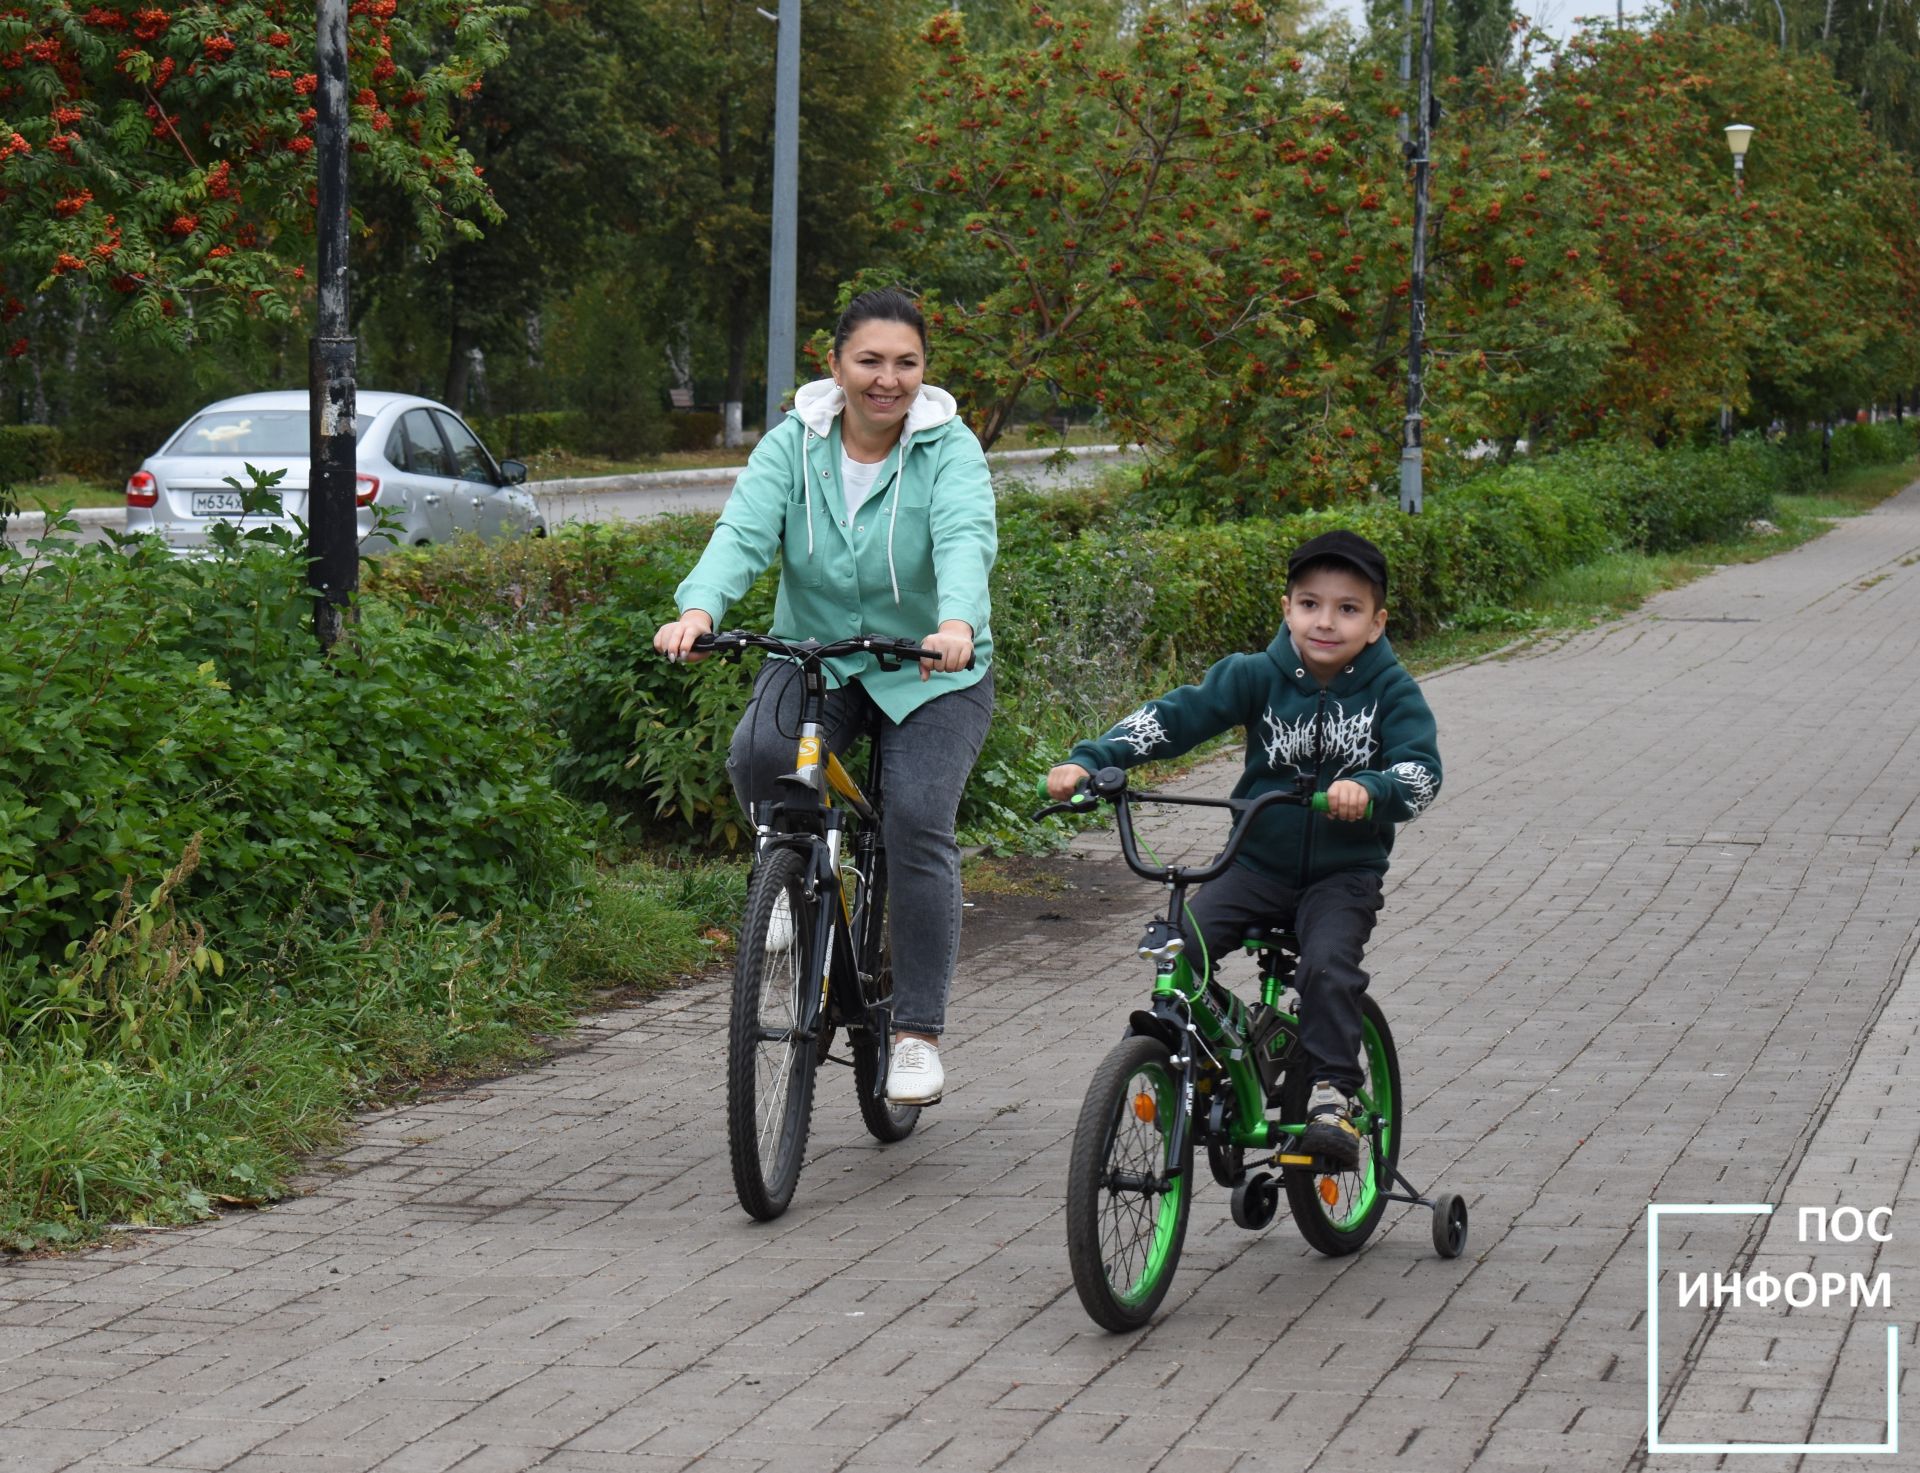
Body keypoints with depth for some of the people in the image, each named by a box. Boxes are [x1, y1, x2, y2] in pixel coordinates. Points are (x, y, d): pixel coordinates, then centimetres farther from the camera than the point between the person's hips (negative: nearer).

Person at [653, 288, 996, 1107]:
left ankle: (919, 1032, -6)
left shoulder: (949, 449, -10)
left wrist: (958, 623, -50)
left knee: (916, 824, -18)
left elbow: (966, 539, -28)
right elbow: (743, 532, -18)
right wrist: (698, 610, -39)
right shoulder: (792, 446, -4)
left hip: (932, 676, -2)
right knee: (758, 755, -29)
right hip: (815, 659, 2)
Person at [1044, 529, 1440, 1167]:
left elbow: (1421, 771, -16)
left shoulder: (1390, 690, -6)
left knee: (1328, 966, -29)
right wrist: (1088, 761, -23)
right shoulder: (1257, 676, -3)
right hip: (1259, 863, 2)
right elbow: (1177, 715, -10)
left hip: (1344, 872, -2)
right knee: (1178, 943, -19)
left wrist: (1369, 789, -39)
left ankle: (1332, 1095, -16)